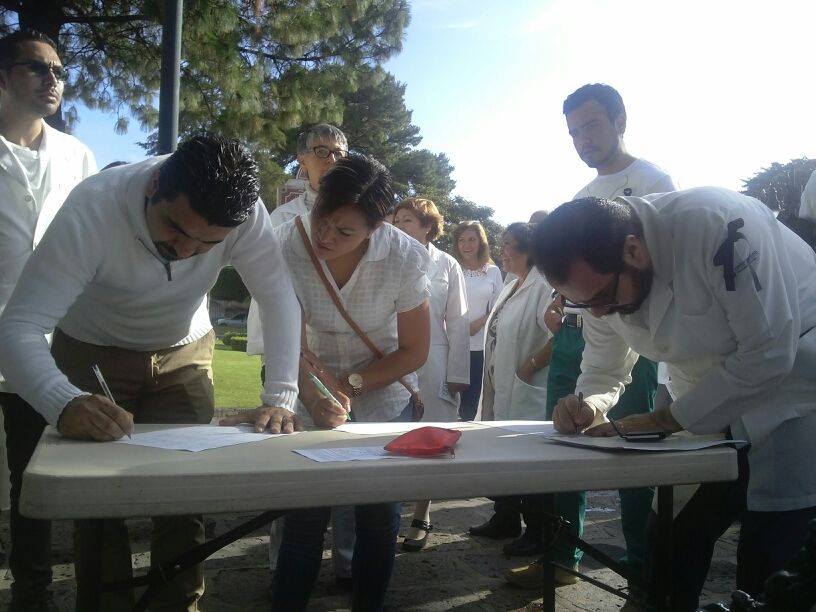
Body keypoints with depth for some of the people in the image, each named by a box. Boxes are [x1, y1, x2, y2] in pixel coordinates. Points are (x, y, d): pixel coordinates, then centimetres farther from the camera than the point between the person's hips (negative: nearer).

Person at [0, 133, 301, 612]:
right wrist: (64, 404, -54)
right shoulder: (93, 208, -33)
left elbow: (281, 300, -21)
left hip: (184, 353, 2)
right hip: (93, 352, -1)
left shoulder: (244, 213, -27)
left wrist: (281, 399, -32)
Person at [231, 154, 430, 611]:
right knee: (305, 514, -1)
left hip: (384, 397, 0)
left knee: (380, 517, 8)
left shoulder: (405, 257, -22)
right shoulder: (288, 244, -22)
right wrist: (312, 396, -36)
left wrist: (351, 384, -19)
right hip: (314, 394, 0)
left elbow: (415, 351, -12)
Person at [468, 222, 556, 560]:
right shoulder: (510, 289, 15)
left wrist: (530, 366, -22)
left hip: (527, 393, -9)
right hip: (502, 392, 10)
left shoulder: (543, 286, -17)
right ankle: (505, 519, 34)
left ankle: (537, 532, 17)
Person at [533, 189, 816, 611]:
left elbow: (768, 353, -28)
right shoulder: (599, 274, -11)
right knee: (672, 542, 5)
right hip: (712, 399, 6)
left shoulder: (717, 224, -32)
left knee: (765, 563, -5)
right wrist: (586, 407, -21)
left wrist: (662, 421, -24)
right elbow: (603, 371, 2)